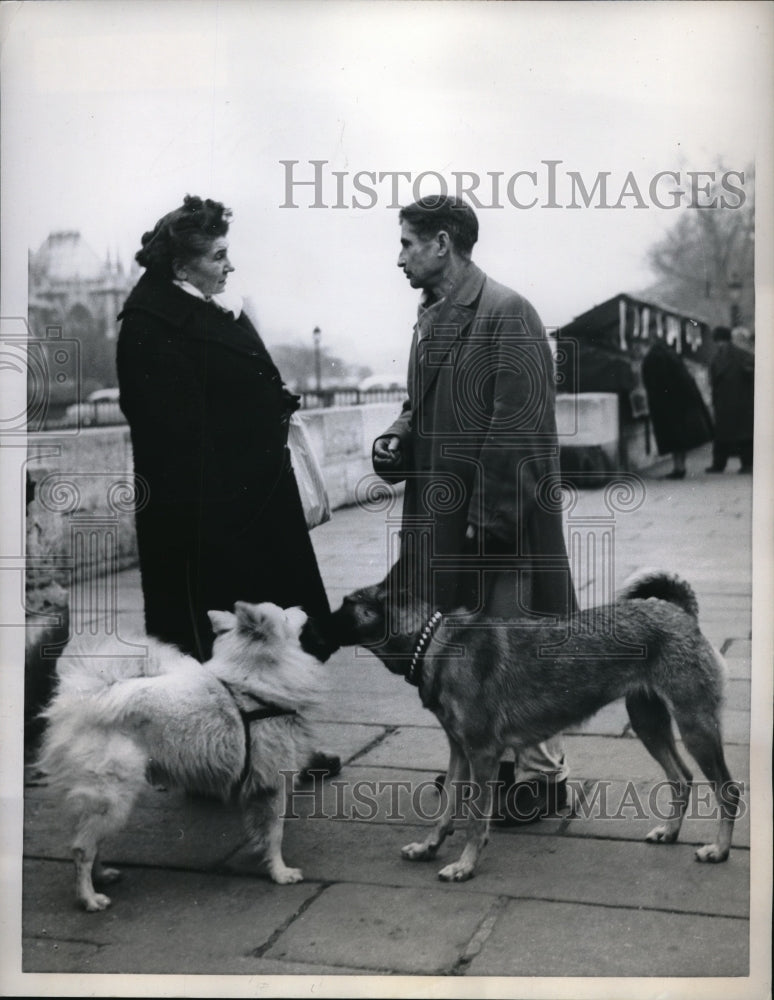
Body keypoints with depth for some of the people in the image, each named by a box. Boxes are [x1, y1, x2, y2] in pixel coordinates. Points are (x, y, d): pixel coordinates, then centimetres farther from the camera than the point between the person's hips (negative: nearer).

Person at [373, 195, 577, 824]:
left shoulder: (508, 314, -14)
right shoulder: (431, 317, 13)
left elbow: (517, 427, -18)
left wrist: (490, 516, -20)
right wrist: (397, 440, 2)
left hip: (503, 516, -9)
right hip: (447, 512, 9)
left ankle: (542, 773, 14)